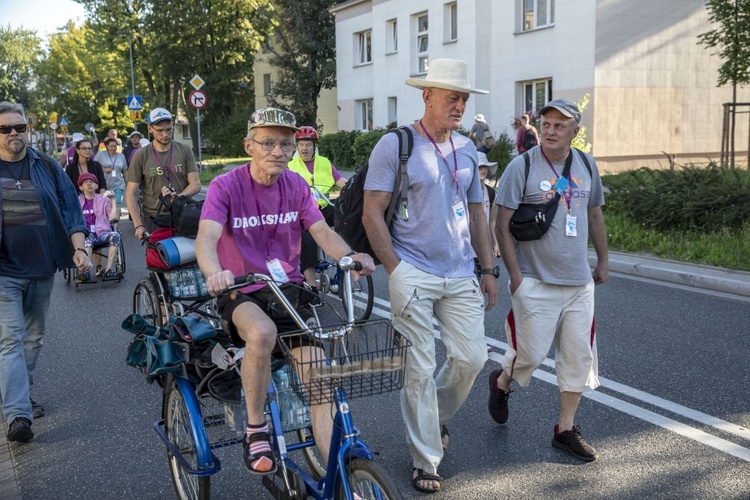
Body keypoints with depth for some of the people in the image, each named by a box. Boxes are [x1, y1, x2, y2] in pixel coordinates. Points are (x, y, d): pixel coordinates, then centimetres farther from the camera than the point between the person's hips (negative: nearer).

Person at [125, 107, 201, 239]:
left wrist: (178, 197, -20)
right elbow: (130, 194, 1)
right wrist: (138, 225, -9)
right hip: (153, 220, -1)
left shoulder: (185, 151, 6)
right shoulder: (141, 156, 2)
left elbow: (196, 184, 1)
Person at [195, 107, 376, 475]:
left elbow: (321, 231, -8)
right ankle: (256, 430, -15)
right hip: (242, 293, -3)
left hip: (288, 289, 4)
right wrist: (214, 273, -48)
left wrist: (350, 256, -31)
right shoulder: (226, 186, -11)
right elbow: (207, 237, -25)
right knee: (262, 332, -38)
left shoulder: (296, 185, 2)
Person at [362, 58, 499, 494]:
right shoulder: (395, 146, -6)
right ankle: (426, 462, 15)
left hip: (461, 276, 5)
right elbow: (373, 213, -7)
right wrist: (395, 269, -12)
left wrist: (489, 269, 14)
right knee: (420, 369, -1)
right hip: (413, 275, -5)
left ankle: (437, 417, 34)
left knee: (472, 358, 4)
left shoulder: (467, 149, 12)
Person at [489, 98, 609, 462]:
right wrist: (514, 274, -12)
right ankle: (501, 382, 32)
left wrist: (603, 261, 20)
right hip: (535, 281, -5)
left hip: (579, 281, 5)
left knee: (579, 355, 6)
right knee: (532, 352, -2)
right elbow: (502, 223, -8)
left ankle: (565, 429, 18)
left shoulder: (586, 166, 8)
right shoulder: (523, 166, -8)